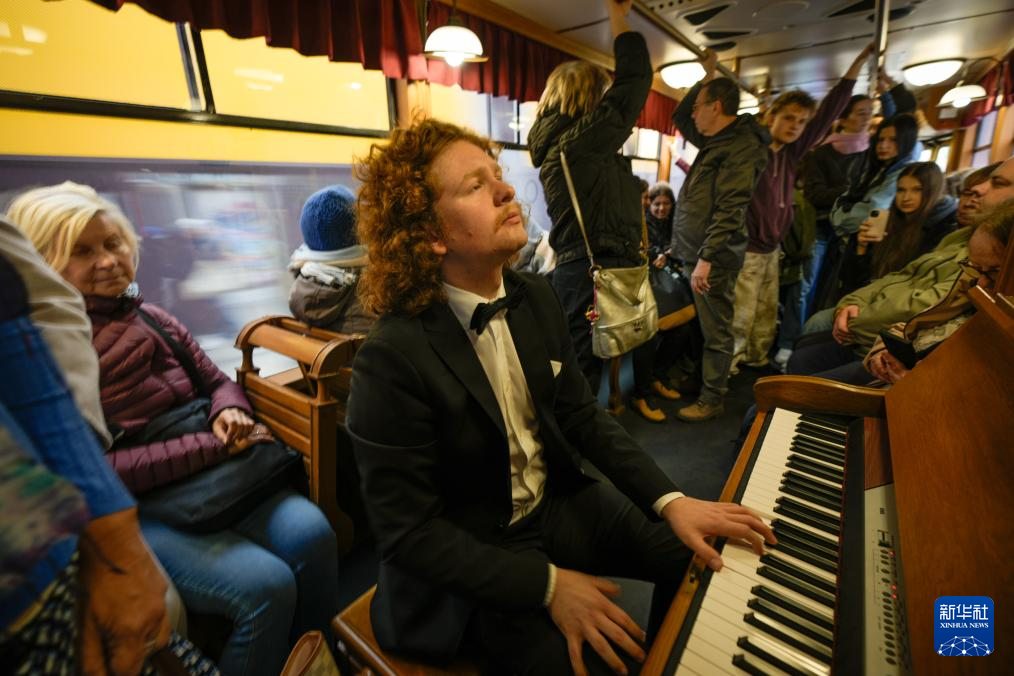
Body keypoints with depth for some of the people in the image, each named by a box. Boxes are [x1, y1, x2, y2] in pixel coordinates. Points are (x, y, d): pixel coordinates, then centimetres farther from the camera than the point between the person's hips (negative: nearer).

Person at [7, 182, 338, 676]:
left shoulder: (152, 319, 11)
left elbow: (217, 382, 16)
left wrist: (228, 412, -7)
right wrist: (209, 446, -19)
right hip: (130, 510, -4)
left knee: (311, 533, -19)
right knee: (266, 584, -23)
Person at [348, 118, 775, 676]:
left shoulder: (535, 298, -6)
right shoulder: (392, 359, -27)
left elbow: (582, 415, 0)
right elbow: (408, 532, -20)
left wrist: (669, 501, -9)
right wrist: (548, 585, -21)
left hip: (558, 500, 6)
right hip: (474, 562, -5)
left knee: (700, 557, 7)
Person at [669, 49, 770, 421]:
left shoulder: (742, 147, -12)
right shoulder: (716, 140, 17)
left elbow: (728, 211, -21)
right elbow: (679, 118, 32)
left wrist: (706, 259, -26)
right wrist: (707, 77, 25)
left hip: (714, 257, -9)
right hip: (696, 251, 9)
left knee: (715, 331, 0)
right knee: (703, 325, 16)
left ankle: (711, 400, 10)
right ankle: (694, 380, 29)